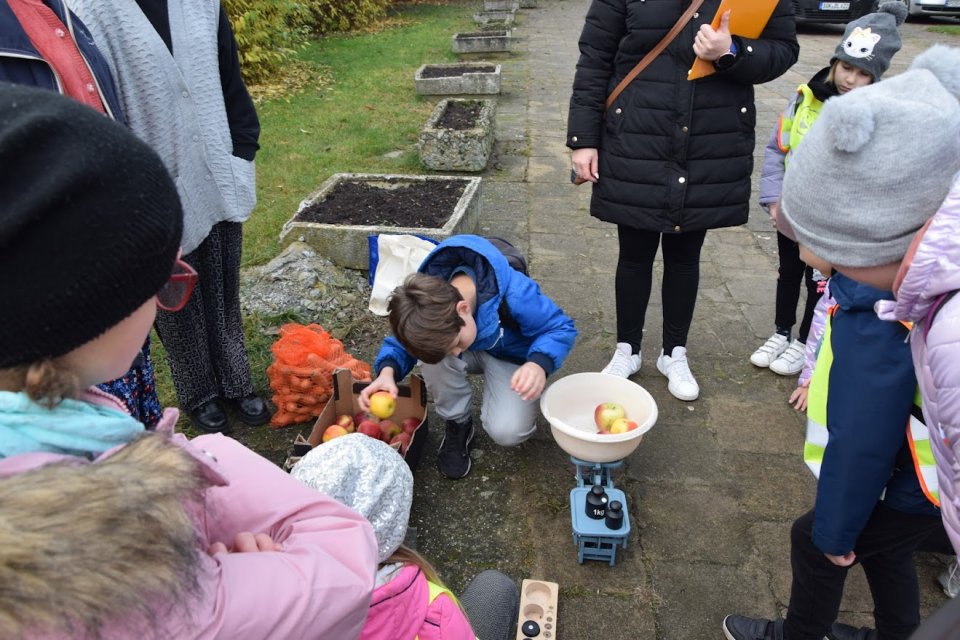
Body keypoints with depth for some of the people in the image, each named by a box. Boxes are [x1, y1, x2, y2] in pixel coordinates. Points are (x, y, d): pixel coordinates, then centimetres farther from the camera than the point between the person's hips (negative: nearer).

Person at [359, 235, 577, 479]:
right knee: (433, 346, -33)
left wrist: (539, 364, -47)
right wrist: (388, 371, -36)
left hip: (514, 359, -3)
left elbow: (561, 328, -26)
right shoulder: (428, 298, -28)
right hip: (474, 352, 3)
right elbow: (402, 343, -12)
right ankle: (457, 423, -7)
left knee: (507, 432, -27)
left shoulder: (515, 296, -40)